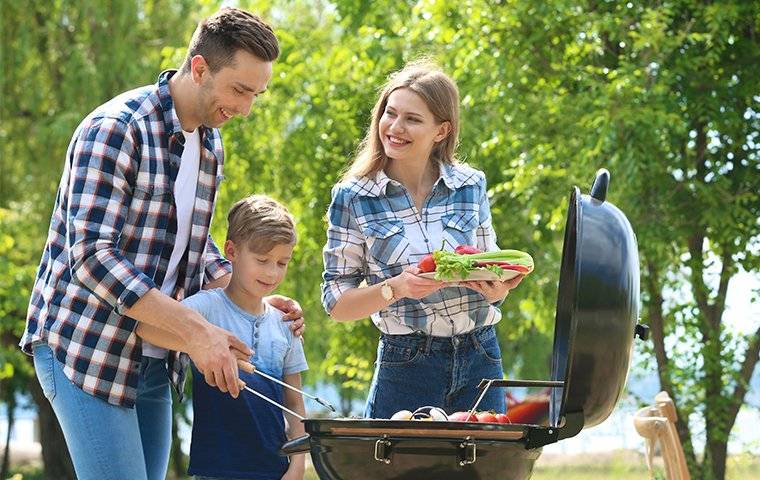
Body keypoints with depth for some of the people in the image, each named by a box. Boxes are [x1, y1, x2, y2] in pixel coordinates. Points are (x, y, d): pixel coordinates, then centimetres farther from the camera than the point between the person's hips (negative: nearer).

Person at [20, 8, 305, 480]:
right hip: (88, 350, -8)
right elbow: (92, 257, -25)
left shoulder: (211, 144, 9)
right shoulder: (116, 129, -17)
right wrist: (195, 329, -28)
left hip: (156, 359, 8)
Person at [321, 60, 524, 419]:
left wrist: (496, 290, -10)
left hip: (479, 360, 2)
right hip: (405, 366, -2)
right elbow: (336, 302, -3)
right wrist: (396, 288, -20)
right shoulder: (352, 198, -3)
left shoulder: (471, 186, 3)